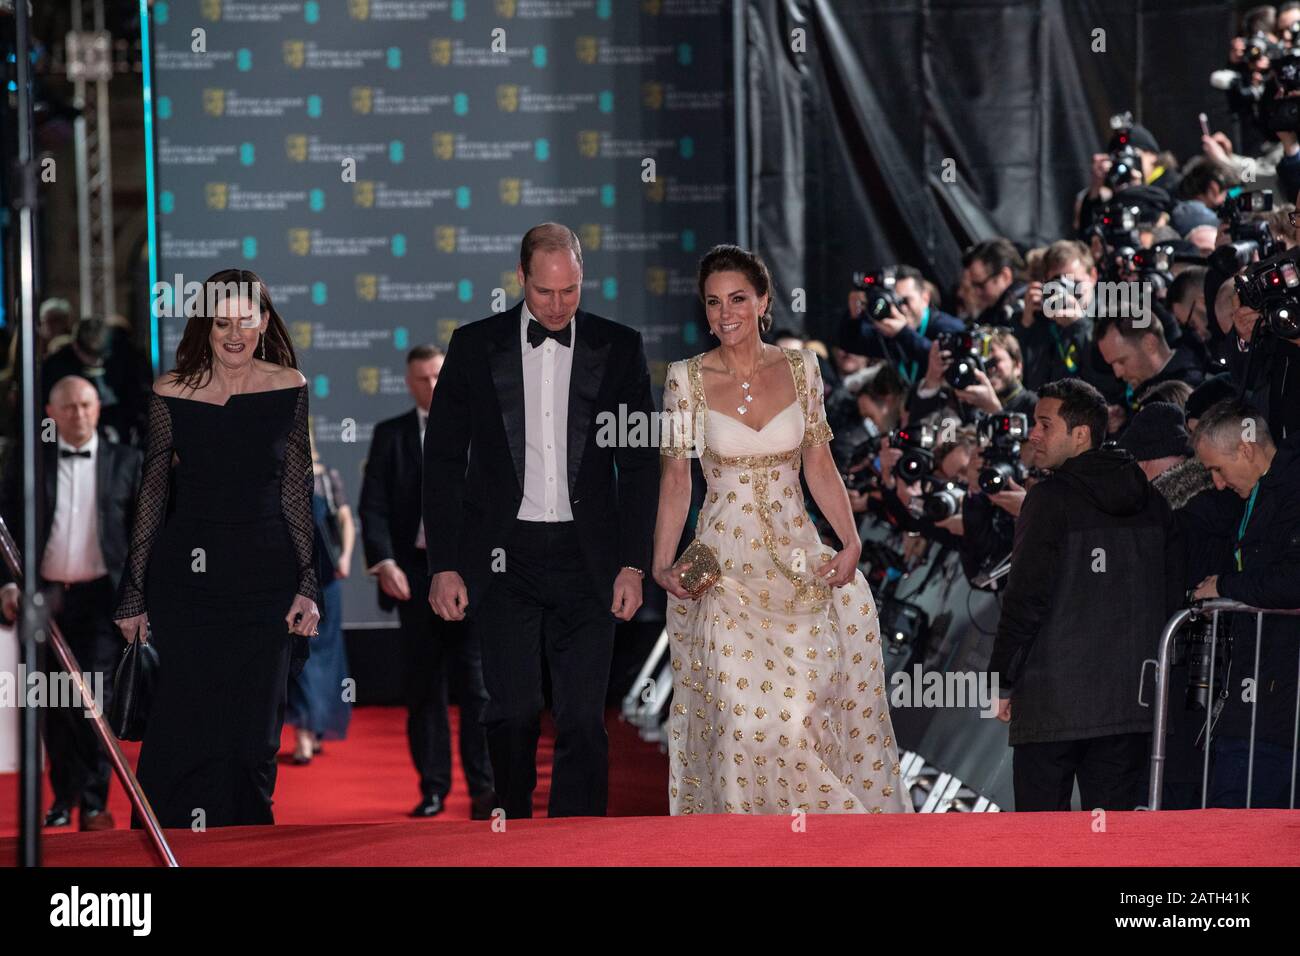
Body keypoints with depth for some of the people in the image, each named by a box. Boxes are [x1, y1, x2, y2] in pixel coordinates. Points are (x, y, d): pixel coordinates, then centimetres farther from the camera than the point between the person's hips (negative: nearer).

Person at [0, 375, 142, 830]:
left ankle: (94, 802, -7)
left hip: (100, 598, -2)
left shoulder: (126, 462, 5)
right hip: (45, 596, 2)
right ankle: (64, 797, 18)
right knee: (54, 704, 7)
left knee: (95, 696, -10)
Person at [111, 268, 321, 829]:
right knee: (191, 722, -4)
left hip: (265, 574, 1)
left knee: (255, 732, 3)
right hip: (186, 571, -1)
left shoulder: (289, 388, 2)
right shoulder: (171, 393, -2)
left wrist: (307, 586, 1)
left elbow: (297, 490, 6)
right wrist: (133, 596, 2)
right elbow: (150, 495, 2)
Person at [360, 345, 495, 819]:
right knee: (423, 687, 4)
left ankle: (483, 789, -3)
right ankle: (433, 788, 11)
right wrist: (383, 561, -12)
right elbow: (373, 506, 2)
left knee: (476, 683, -5)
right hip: (414, 573, 1)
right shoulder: (390, 435, 8)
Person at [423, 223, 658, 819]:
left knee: (583, 719, -4)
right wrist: (444, 565, -1)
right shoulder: (475, 346, 4)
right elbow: (443, 461, 6)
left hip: (586, 561, 0)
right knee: (513, 712, -3)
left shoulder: (619, 349, 5)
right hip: (503, 560, 0)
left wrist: (633, 565, 0)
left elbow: (639, 463, 7)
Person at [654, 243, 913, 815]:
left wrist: (850, 541, -4)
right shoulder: (687, 379, -2)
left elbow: (819, 466, 7)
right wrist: (662, 564, -7)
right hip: (725, 564, -2)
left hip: (796, 559, 2)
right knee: (737, 711, -5)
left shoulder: (800, 369, 4)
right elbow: (676, 477, 2)